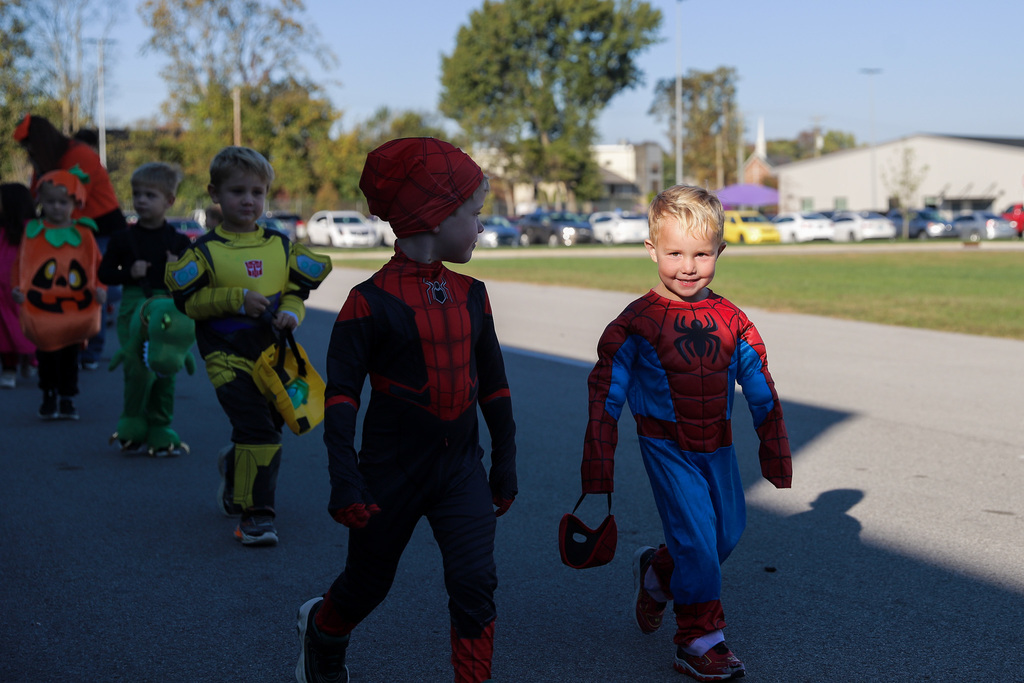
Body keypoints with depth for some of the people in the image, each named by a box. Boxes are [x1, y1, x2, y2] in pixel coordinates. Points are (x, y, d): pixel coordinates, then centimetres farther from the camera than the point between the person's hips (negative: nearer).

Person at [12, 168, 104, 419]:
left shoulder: (83, 233, 2)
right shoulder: (33, 231, 0)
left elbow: (96, 264, 4)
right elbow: (21, 264, 1)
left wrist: (99, 289, -9)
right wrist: (19, 289, -11)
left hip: (76, 308, 1)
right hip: (41, 307, 0)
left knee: (70, 355, 8)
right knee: (46, 355, 8)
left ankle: (67, 399, 20)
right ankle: (49, 397, 24)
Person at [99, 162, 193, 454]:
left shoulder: (178, 241, 5)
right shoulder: (123, 237, 3)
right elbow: (105, 273, 5)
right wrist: (129, 272, -12)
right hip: (134, 309, -2)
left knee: (165, 372, 6)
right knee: (140, 369, -12)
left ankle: (160, 432, 18)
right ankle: (132, 427, 6)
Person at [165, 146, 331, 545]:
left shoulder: (280, 246, 8)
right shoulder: (206, 250, -2)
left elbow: (296, 292, 12)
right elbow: (189, 300, -6)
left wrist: (291, 312, -10)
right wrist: (236, 299, -16)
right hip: (230, 357, -5)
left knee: (266, 430, 17)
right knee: (256, 431, -18)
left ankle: (234, 480, 47)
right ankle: (255, 514, -9)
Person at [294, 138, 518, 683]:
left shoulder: (470, 295, 3)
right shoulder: (372, 301, -15)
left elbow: (493, 383, 12)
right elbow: (340, 394, -15)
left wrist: (505, 461, 15)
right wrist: (346, 483, -19)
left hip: (461, 469, 4)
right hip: (393, 471, -4)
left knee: (475, 584, -10)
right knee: (368, 582, 16)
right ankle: (321, 631, 48)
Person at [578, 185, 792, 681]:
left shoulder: (731, 321, -1)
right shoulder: (635, 324, -12)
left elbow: (761, 391, 9)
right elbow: (605, 399, -9)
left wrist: (775, 454, 12)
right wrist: (598, 472, -10)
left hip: (718, 445, 5)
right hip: (666, 446, -5)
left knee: (728, 533, 9)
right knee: (697, 536, -10)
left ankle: (657, 573, 37)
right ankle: (699, 642, 5)